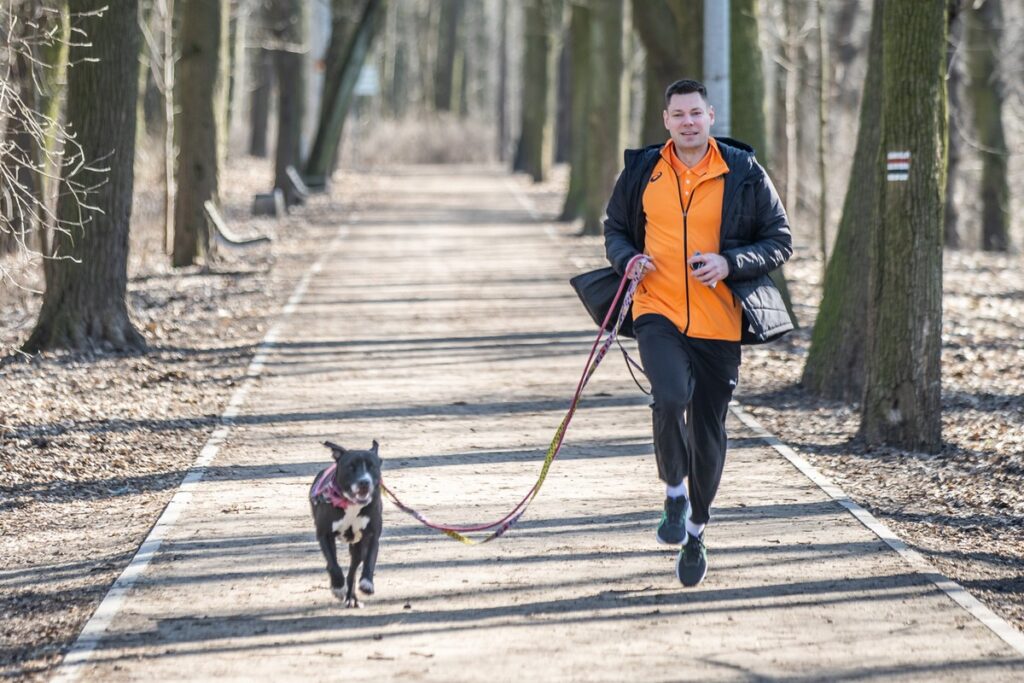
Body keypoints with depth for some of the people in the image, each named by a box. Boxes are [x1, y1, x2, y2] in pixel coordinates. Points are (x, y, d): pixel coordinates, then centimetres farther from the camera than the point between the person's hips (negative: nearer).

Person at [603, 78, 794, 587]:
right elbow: (615, 229, 18)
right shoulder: (641, 172, 4)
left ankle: (695, 530, 28)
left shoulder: (744, 174, 0)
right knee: (671, 398, -26)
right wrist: (628, 258, -5)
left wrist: (730, 263, -14)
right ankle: (675, 492, 0)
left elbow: (780, 240, 3)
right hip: (658, 311, 0)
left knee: (708, 428, 8)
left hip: (719, 320, 0)